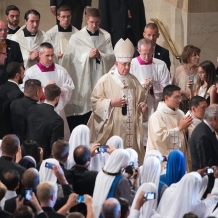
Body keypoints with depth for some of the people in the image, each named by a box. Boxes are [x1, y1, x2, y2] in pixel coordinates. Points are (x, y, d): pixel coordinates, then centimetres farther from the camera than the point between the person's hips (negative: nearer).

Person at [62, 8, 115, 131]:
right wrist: (88, 55, -9)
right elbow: (71, 59, -1)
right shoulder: (76, 38, 2)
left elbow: (112, 57, 1)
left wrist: (100, 55, -13)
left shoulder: (106, 37, 8)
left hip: (101, 79, 2)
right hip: (83, 81, -2)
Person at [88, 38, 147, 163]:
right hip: (113, 128, -4)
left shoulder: (133, 81, 12)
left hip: (131, 128, 4)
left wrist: (142, 106, -3)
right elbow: (95, 101, -3)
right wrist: (111, 103, -15)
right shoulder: (106, 80, -2)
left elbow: (141, 99, 18)